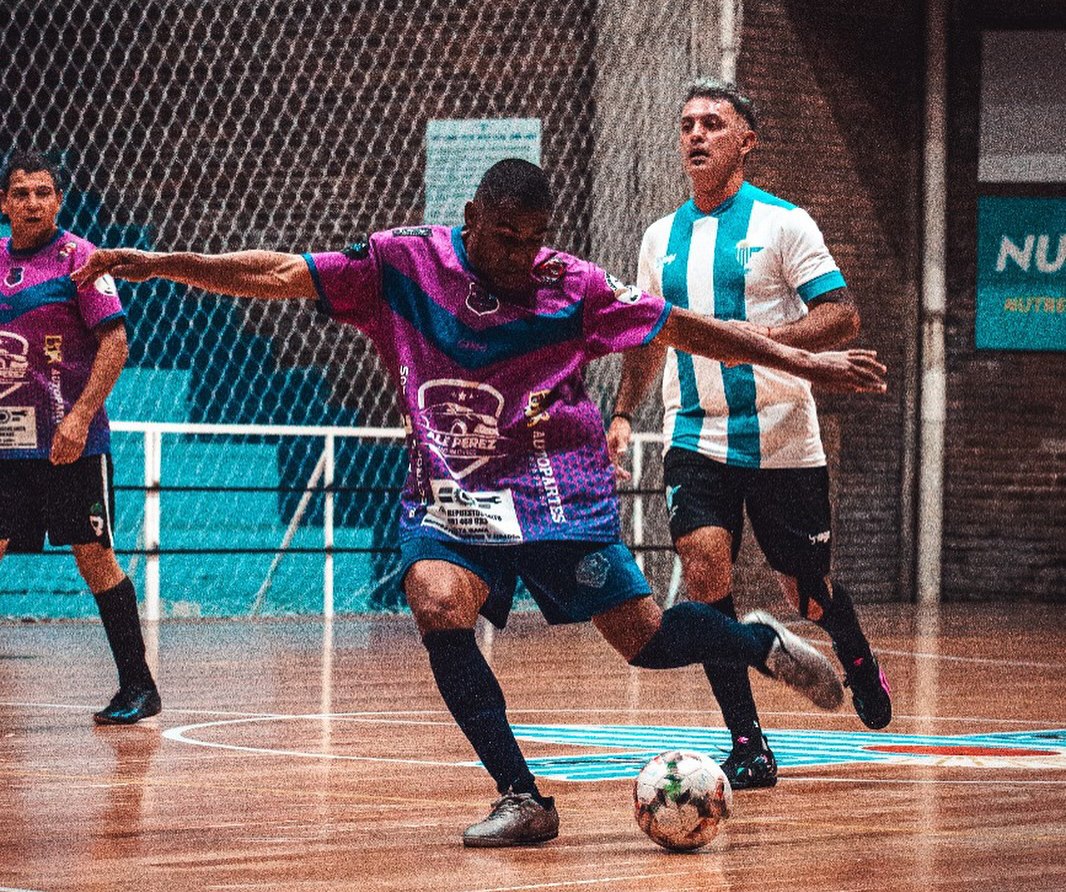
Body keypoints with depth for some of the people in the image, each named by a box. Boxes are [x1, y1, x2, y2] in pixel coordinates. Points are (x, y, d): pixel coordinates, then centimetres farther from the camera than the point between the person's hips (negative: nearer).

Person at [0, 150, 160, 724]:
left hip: (71, 441, -5)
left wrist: (80, 417, -19)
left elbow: (114, 341, -11)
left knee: (94, 556, -1)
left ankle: (138, 687, 8)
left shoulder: (77, 258, -5)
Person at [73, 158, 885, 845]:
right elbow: (278, 275, -6)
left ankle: (762, 645, 26)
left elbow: (680, 329, 0)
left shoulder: (571, 286, -7)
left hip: (555, 487, -1)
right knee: (437, 606, -26)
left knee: (646, 637, -8)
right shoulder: (403, 263, -6)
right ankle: (521, 800, -18)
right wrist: (158, 264, -14)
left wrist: (799, 361, 0)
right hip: (445, 490, 2)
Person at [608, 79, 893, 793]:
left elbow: (844, 316, -10)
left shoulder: (782, 223, -4)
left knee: (809, 594, 6)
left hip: (782, 442, -3)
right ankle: (747, 744, -12)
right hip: (695, 440, 3)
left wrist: (762, 337, -24)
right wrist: (623, 414, 12)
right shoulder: (661, 239, 11)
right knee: (706, 570, -17)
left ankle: (858, 659, 43)